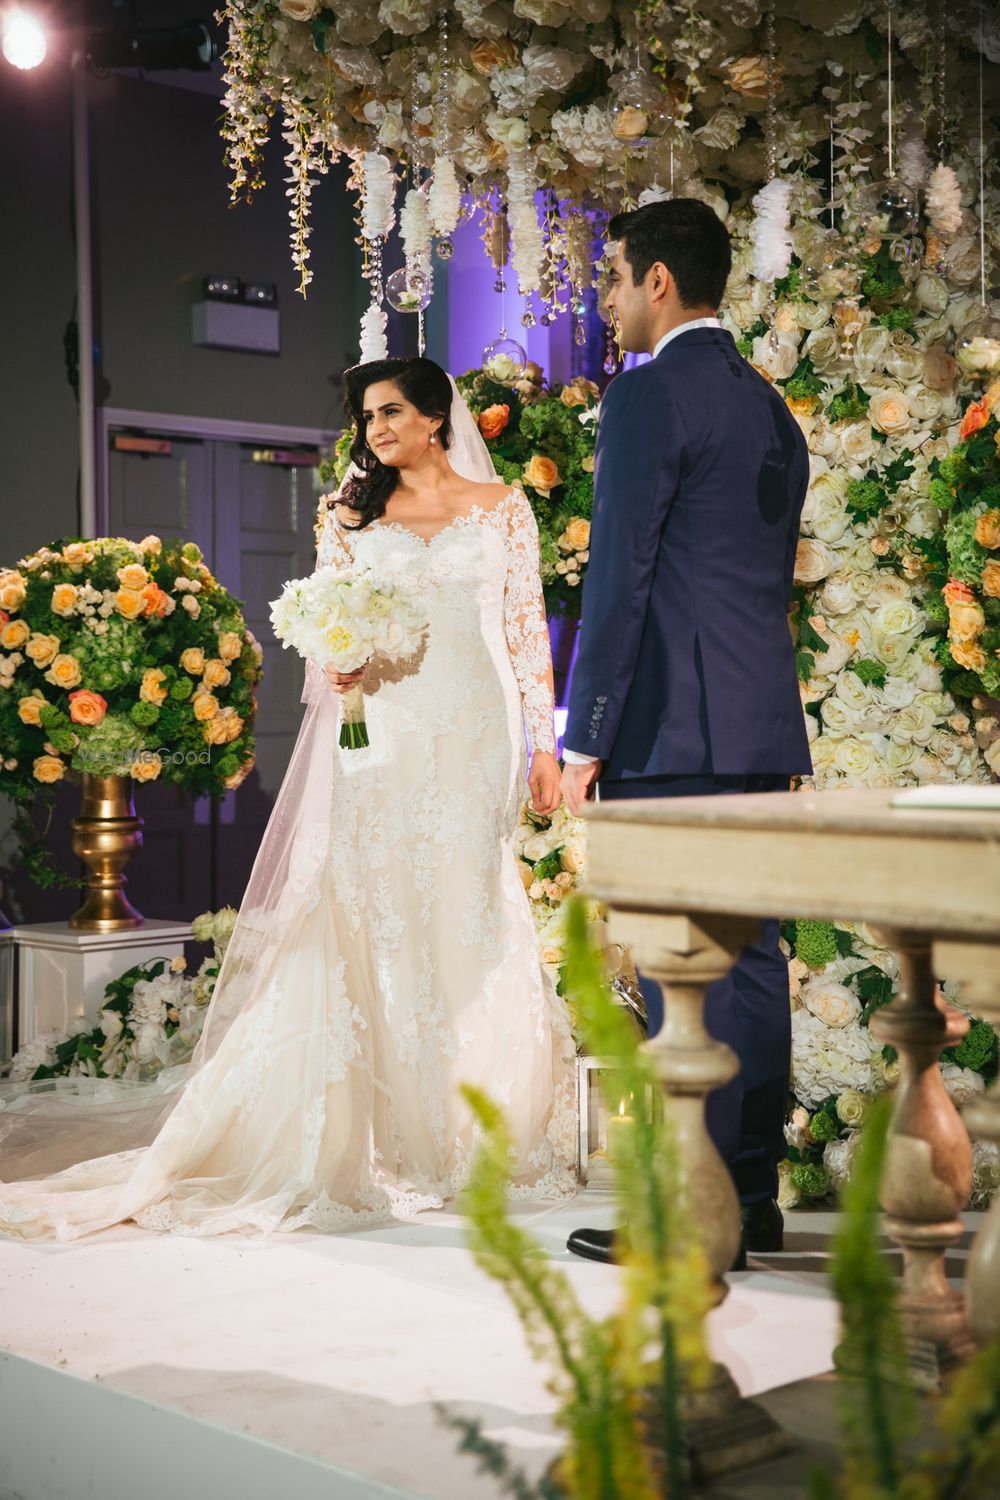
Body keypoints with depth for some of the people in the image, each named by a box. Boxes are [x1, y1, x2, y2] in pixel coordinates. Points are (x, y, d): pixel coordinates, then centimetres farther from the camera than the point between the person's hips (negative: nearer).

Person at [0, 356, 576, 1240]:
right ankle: (388, 1135, 3)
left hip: (475, 736, -1)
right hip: (382, 740, 1)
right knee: (374, 921, -4)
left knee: (471, 920, -1)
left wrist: (545, 744, 1)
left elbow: (528, 628, 6)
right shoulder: (351, 515, 14)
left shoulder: (502, 508, 9)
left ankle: (479, 1132, 10)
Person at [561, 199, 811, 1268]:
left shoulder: (649, 395, -8)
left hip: (672, 730, -9)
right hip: (764, 731, 9)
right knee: (749, 959, 10)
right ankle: (751, 1200, 17)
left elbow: (617, 578, -13)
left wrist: (583, 740, -11)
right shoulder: (773, 411, 19)